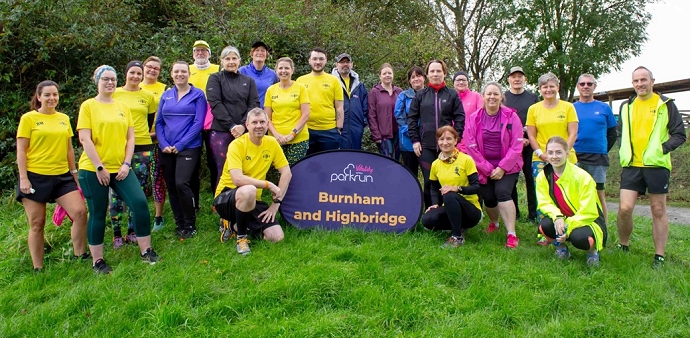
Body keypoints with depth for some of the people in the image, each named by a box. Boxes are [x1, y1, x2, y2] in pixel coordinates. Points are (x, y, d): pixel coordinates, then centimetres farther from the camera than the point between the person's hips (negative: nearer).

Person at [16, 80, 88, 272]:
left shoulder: (64, 119, 11)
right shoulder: (29, 118, -2)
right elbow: (21, 151, -5)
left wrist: (74, 173, 14)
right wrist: (23, 178, -11)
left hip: (62, 176, 4)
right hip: (35, 177, -4)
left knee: (80, 212, -9)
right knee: (37, 224, 3)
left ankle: (80, 255, 6)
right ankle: (38, 268, 14)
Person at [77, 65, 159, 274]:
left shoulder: (123, 107, 12)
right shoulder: (88, 106, 0)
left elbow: (130, 137, 8)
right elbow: (84, 139, -8)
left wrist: (126, 164, -4)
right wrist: (99, 167, -14)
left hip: (120, 168, 3)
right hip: (93, 170, -3)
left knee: (140, 203, -9)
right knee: (98, 214, 3)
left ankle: (146, 251, 4)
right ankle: (97, 261, 16)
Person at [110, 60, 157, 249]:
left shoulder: (148, 96, 9)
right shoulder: (114, 94, 5)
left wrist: (141, 134, 10)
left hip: (143, 147, 2)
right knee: (117, 189, -4)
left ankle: (132, 231, 16)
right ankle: (116, 234, 4)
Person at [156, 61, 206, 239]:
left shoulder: (197, 94, 1)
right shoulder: (166, 95, 13)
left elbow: (198, 122, -7)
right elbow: (159, 122, 10)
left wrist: (180, 144, -14)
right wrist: (163, 144, -6)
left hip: (188, 148, -5)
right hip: (166, 149, 5)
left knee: (182, 184, -17)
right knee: (171, 187, 7)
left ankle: (190, 225, 0)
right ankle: (179, 224, 20)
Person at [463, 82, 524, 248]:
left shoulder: (511, 116, -5)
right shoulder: (474, 118, -3)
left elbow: (516, 146, -8)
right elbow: (471, 147, -6)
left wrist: (502, 168, -14)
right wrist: (488, 169, -9)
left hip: (507, 167, -2)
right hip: (484, 168, 2)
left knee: (502, 192, -21)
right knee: (488, 197, 0)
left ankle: (511, 235, -15)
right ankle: (494, 223, 34)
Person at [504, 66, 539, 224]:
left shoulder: (533, 97, 12)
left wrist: (530, 138, -7)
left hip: (529, 144, 0)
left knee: (531, 179, -1)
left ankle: (533, 214, 4)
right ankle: (513, 212, 12)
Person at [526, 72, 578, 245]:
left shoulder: (568, 107, 6)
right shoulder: (533, 109, 9)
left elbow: (573, 134, 1)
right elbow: (531, 136, 6)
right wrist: (541, 154, -7)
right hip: (540, 160, 1)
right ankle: (543, 233, 8)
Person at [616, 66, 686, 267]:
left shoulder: (666, 104, 3)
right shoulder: (626, 106, 13)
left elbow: (679, 135, 2)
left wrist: (662, 148, -13)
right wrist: (623, 152, 6)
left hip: (657, 166, -2)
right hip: (631, 166, 2)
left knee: (658, 210, 4)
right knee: (625, 208, -6)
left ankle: (659, 256, 11)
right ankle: (623, 247, 14)